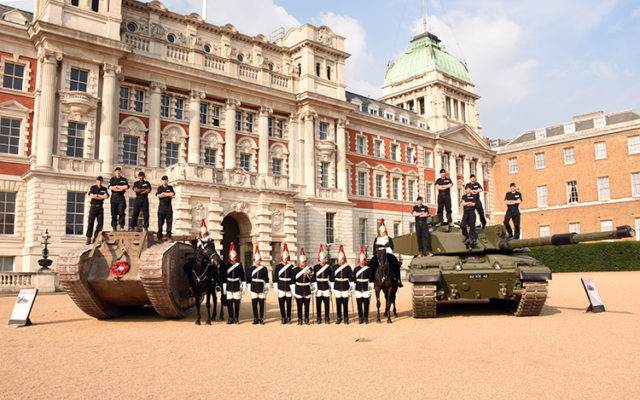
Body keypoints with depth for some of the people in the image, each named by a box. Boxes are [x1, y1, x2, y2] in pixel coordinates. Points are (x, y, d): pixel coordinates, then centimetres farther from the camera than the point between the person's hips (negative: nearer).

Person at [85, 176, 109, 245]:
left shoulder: (104, 189, 12)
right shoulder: (92, 187, 7)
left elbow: (106, 196, -5)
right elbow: (91, 196, -9)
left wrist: (97, 195, -8)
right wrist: (101, 197, -10)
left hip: (100, 207, 2)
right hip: (93, 206, -2)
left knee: (100, 222, -4)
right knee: (90, 222, -6)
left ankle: (96, 238, 1)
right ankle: (88, 238, -5)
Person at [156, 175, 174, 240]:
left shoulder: (170, 187, 14)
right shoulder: (159, 188, 12)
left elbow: (172, 194, -5)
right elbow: (158, 195, -5)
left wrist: (164, 194, -5)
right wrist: (168, 195, -6)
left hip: (168, 206, 1)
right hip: (161, 205, -1)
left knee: (169, 221, -5)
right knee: (160, 222, -2)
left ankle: (168, 236, -3)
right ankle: (159, 236, 0)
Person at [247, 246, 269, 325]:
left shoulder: (264, 268, 2)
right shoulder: (251, 268, 6)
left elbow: (266, 279, 2)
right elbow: (249, 279, 8)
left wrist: (267, 288, -1)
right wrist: (249, 288, 4)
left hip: (261, 288, -1)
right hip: (254, 289, 1)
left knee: (261, 304, 2)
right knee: (254, 304, 3)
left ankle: (261, 319, 11)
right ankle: (255, 318, 12)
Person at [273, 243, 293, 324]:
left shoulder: (291, 267, 2)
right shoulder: (278, 267, 3)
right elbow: (275, 279, 4)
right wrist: (276, 289, 0)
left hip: (289, 288, 0)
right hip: (281, 289, 0)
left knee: (289, 303, 4)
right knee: (281, 303, 2)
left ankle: (288, 317, 19)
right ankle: (283, 318, 13)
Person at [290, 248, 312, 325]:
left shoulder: (309, 269, 3)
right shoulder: (295, 270, 0)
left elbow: (313, 279, 8)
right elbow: (292, 281, 0)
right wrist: (293, 291, -2)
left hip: (307, 291, 1)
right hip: (298, 292, -1)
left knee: (307, 306, 5)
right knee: (299, 306, 3)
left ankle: (306, 319, 17)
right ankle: (300, 320, 13)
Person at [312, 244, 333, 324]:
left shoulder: (328, 267, 3)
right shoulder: (316, 267, 1)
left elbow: (331, 278, 6)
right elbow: (313, 278, 2)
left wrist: (332, 287, 2)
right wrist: (314, 287, -3)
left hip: (326, 288, 0)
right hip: (318, 288, 0)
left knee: (327, 303, 3)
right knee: (318, 304, 3)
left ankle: (327, 318, 13)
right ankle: (319, 318, 13)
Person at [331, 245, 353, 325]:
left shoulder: (348, 267, -1)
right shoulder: (335, 267, 2)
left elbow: (351, 278, 3)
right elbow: (332, 278, 6)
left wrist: (351, 288, 1)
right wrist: (332, 288, 5)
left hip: (345, 288, -1)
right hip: (337, 288, 1)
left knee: (345, 304, 4)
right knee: (338, 304, 5)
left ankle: (346, 319, 15)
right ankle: (339, 318, 17)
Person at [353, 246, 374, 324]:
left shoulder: (368, 269, -2)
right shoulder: (356, 269, 4)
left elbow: (371, 280, -1)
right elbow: (353, 279, 8)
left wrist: (371, 289, -4)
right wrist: (353, 288, 5)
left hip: (366, 290, -2)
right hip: (358, 290, 2)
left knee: (366, 304, 3)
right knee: (359, 304, 5)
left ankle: (366, 318, 14)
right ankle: (360, 318, 14)